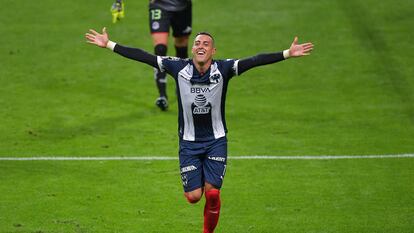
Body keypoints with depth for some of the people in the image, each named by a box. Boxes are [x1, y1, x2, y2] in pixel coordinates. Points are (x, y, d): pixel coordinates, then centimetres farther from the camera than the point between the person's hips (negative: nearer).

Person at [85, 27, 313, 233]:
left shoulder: (223, 69, -11)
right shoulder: (179, 68, -9)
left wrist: (288, 53, -29)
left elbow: (254, 61, -20)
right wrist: (109, 45, -9)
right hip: (189, 142, 1)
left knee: (212, 193, -7)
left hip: (216, 141, -1)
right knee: (193, 196, -1)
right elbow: (143, 56, -8)